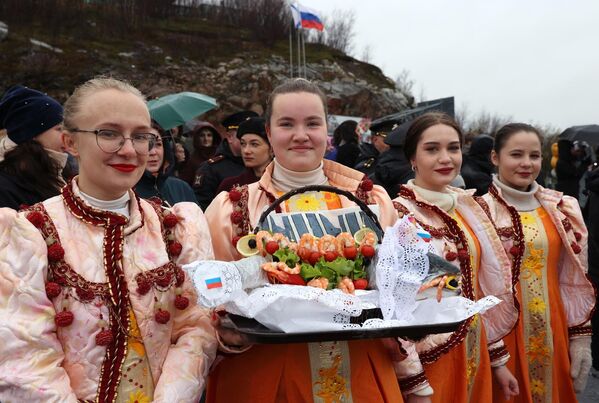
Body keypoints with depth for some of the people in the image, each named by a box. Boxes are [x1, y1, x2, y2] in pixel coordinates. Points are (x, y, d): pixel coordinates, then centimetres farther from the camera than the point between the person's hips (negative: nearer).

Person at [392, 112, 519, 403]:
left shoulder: (467, 208, 4)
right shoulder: (397, 215, -16)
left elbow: (485, 288, 11)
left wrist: (497, 360, 12)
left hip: (474, 355, 7)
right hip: (429, 362, -6)